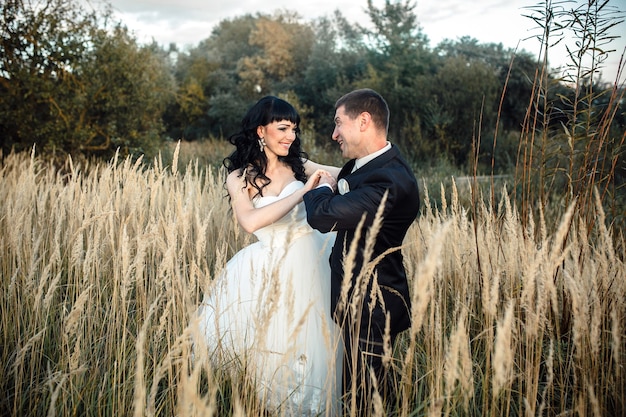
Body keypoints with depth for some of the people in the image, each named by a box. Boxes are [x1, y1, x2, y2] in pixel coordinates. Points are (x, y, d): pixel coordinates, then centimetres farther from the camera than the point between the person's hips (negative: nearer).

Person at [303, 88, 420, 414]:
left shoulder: (389, 181, -27)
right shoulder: (365, 163, 6)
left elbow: (322, 215, -30)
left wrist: (324, 188, -10)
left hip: (371, 306, -10)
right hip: (360, 298, 10)